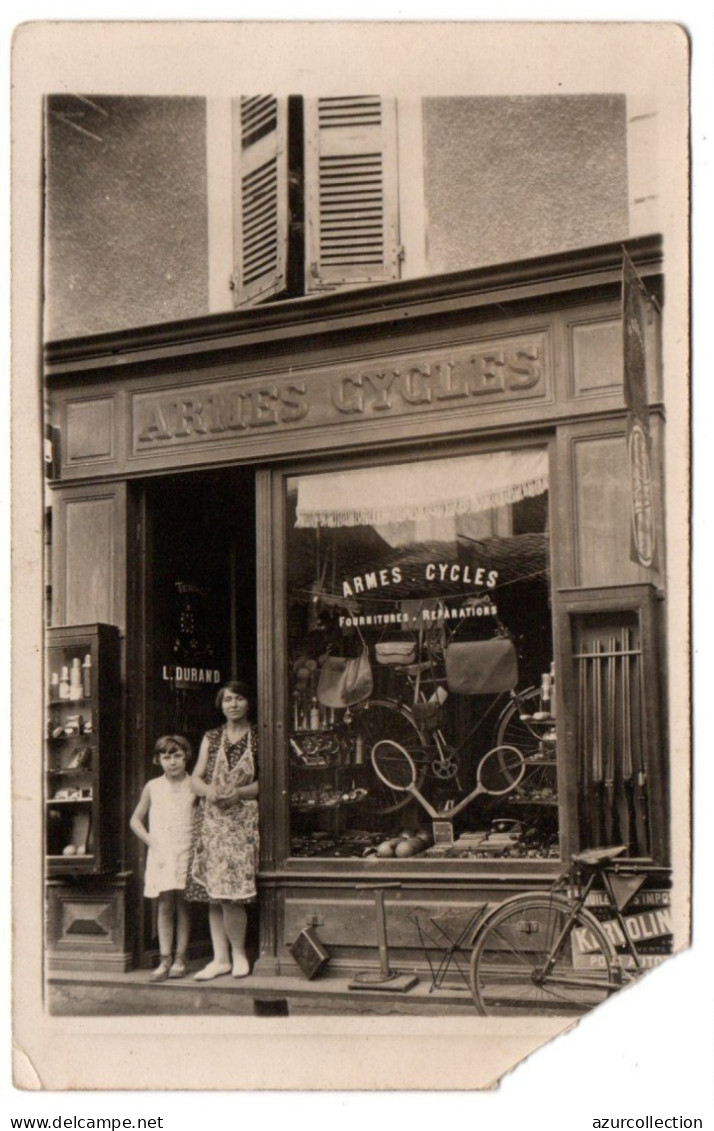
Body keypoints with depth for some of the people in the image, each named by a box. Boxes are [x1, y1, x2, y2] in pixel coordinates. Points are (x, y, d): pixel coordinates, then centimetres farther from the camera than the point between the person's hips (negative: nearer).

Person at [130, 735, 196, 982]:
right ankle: (164, 960, 1)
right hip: (161, 854, 1)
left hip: (186, 853, -1)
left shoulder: (194, 786, 2)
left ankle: (180, 959, 6)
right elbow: (135, 820, 15)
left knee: (182, 906, 1)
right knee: (165, 906, 0)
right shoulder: (152, 787, 7)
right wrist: (150, 840, 3)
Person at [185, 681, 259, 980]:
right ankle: (221, 957, 7)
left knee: (231, 891, -12)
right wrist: (210, 791, -9)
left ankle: (238, 954, 3)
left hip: (243, 818, -4)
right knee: (213, 893, 1)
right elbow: (195, 779, 12)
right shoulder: (211, 738, 15)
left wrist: (239, 793, -16)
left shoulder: (258, 737, 3)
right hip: (211, 818, 4)